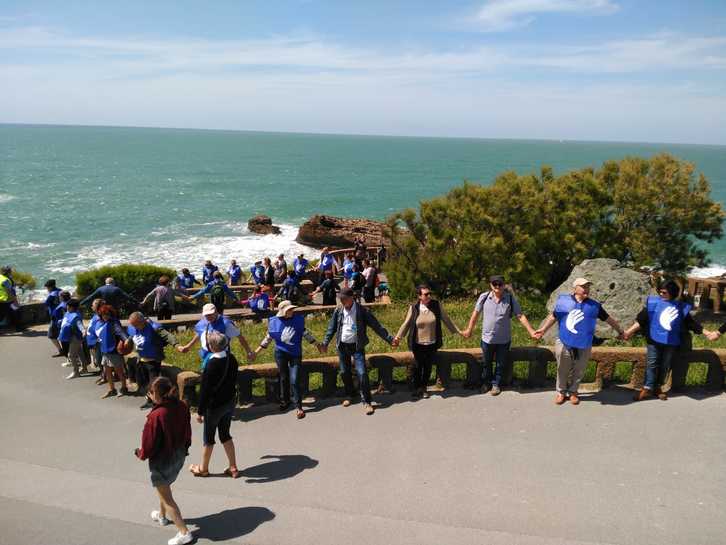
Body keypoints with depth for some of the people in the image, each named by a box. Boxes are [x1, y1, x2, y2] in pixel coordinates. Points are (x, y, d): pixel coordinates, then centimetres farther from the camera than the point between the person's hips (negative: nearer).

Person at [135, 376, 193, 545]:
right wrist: (184, 448, 19)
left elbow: (149, 444, -20)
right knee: (164, 488, 32)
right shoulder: (182, 407, -12)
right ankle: (162, 515, 53)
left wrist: (141, 454, 1)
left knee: (166, 498, 10)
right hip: (179, 456, 7)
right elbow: (187, 431, 3)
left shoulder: (156, 416, -32)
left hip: (162, 461, -7)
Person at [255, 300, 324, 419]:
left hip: (295, 354, -1)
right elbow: (268, 338, 5)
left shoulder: (298, 319, -7)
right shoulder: (274, 322, -8)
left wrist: (317, 344, 10)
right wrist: (257, 351, 5)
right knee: (283, 378, 14)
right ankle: (284, 401, 35)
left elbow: (306, 333, 6)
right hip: (281, 353, 1)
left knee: (294, 380, -6)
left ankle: (298, 407, 3)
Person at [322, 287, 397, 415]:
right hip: (342, 346, 4)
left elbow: (376, 326, -8)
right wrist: (325, 343, 2)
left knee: (362, 373, -11)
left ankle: (366, 402, 0)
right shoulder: (338, 311, 0)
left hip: (357, 346, -3)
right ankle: (349, 396, 35)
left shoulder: (362, 311, -10)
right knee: (345, 372, 13)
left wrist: (390, 339, -11)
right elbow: (331, 328, 8)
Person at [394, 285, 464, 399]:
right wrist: (398, 337, -8)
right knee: (418, 366, 10)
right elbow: (406, 324, -2)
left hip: (432, 343, 2)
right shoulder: (414, 308, -9)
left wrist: (458, 331, 6)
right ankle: (416, 388, 30)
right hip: (418, 344, -1)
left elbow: (446, 320, 4)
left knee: (428, 366, 12)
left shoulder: (437, 305, -5)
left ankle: (423, 388, 31)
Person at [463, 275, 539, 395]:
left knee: (500, 364, 15)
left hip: (504, 340, 0)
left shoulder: (510, 298, -12)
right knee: (486, 363, 19)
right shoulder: (484, 297, -11)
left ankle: (496, 384, 36)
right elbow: (476, 313, 2)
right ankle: (486, 383, 41)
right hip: (487, 338, 1)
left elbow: (521, 316, -9)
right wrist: (469, 329, 8)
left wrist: (531, 331, -16)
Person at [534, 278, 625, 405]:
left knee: (578, 371, 10)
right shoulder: (564, 300, 0)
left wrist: (620, 331, 17)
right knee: (563, 370, 10)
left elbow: (609, 319, 13)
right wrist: (543, 329, 3)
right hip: (564, 343, -1)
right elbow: (553, 317, 8)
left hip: (583, 345, 1)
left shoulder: (594, 305, 4)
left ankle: (573, 392, 28)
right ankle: (561, 392, 27)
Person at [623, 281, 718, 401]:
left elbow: (692, 323, 10)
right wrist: (630, 331, -10)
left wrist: (707, 333, 7)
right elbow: (641, 319, -4)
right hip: (654, 340, -2)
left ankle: (659, 388, 20)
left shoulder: (682, 307, 5)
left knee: (665, 366, 9)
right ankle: (648, 388, 1)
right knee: (652, 364, -2)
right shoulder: (653, 302, -2)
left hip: (671, 342, 2)